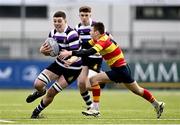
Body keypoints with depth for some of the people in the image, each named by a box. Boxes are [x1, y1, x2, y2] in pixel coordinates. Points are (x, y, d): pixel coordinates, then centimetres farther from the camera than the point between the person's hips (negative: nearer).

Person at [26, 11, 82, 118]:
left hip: (72, 68, -6)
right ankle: (40, 92, 32)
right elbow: (49, 52, 6)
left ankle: (37, 112, 22)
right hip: (59, 64, 6)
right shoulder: (53, 33, -3)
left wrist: (71, 60, -54)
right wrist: (43, 50, -19)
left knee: (51, 93, -5)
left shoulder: (72, 34, -26)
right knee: (38, 84, -7)